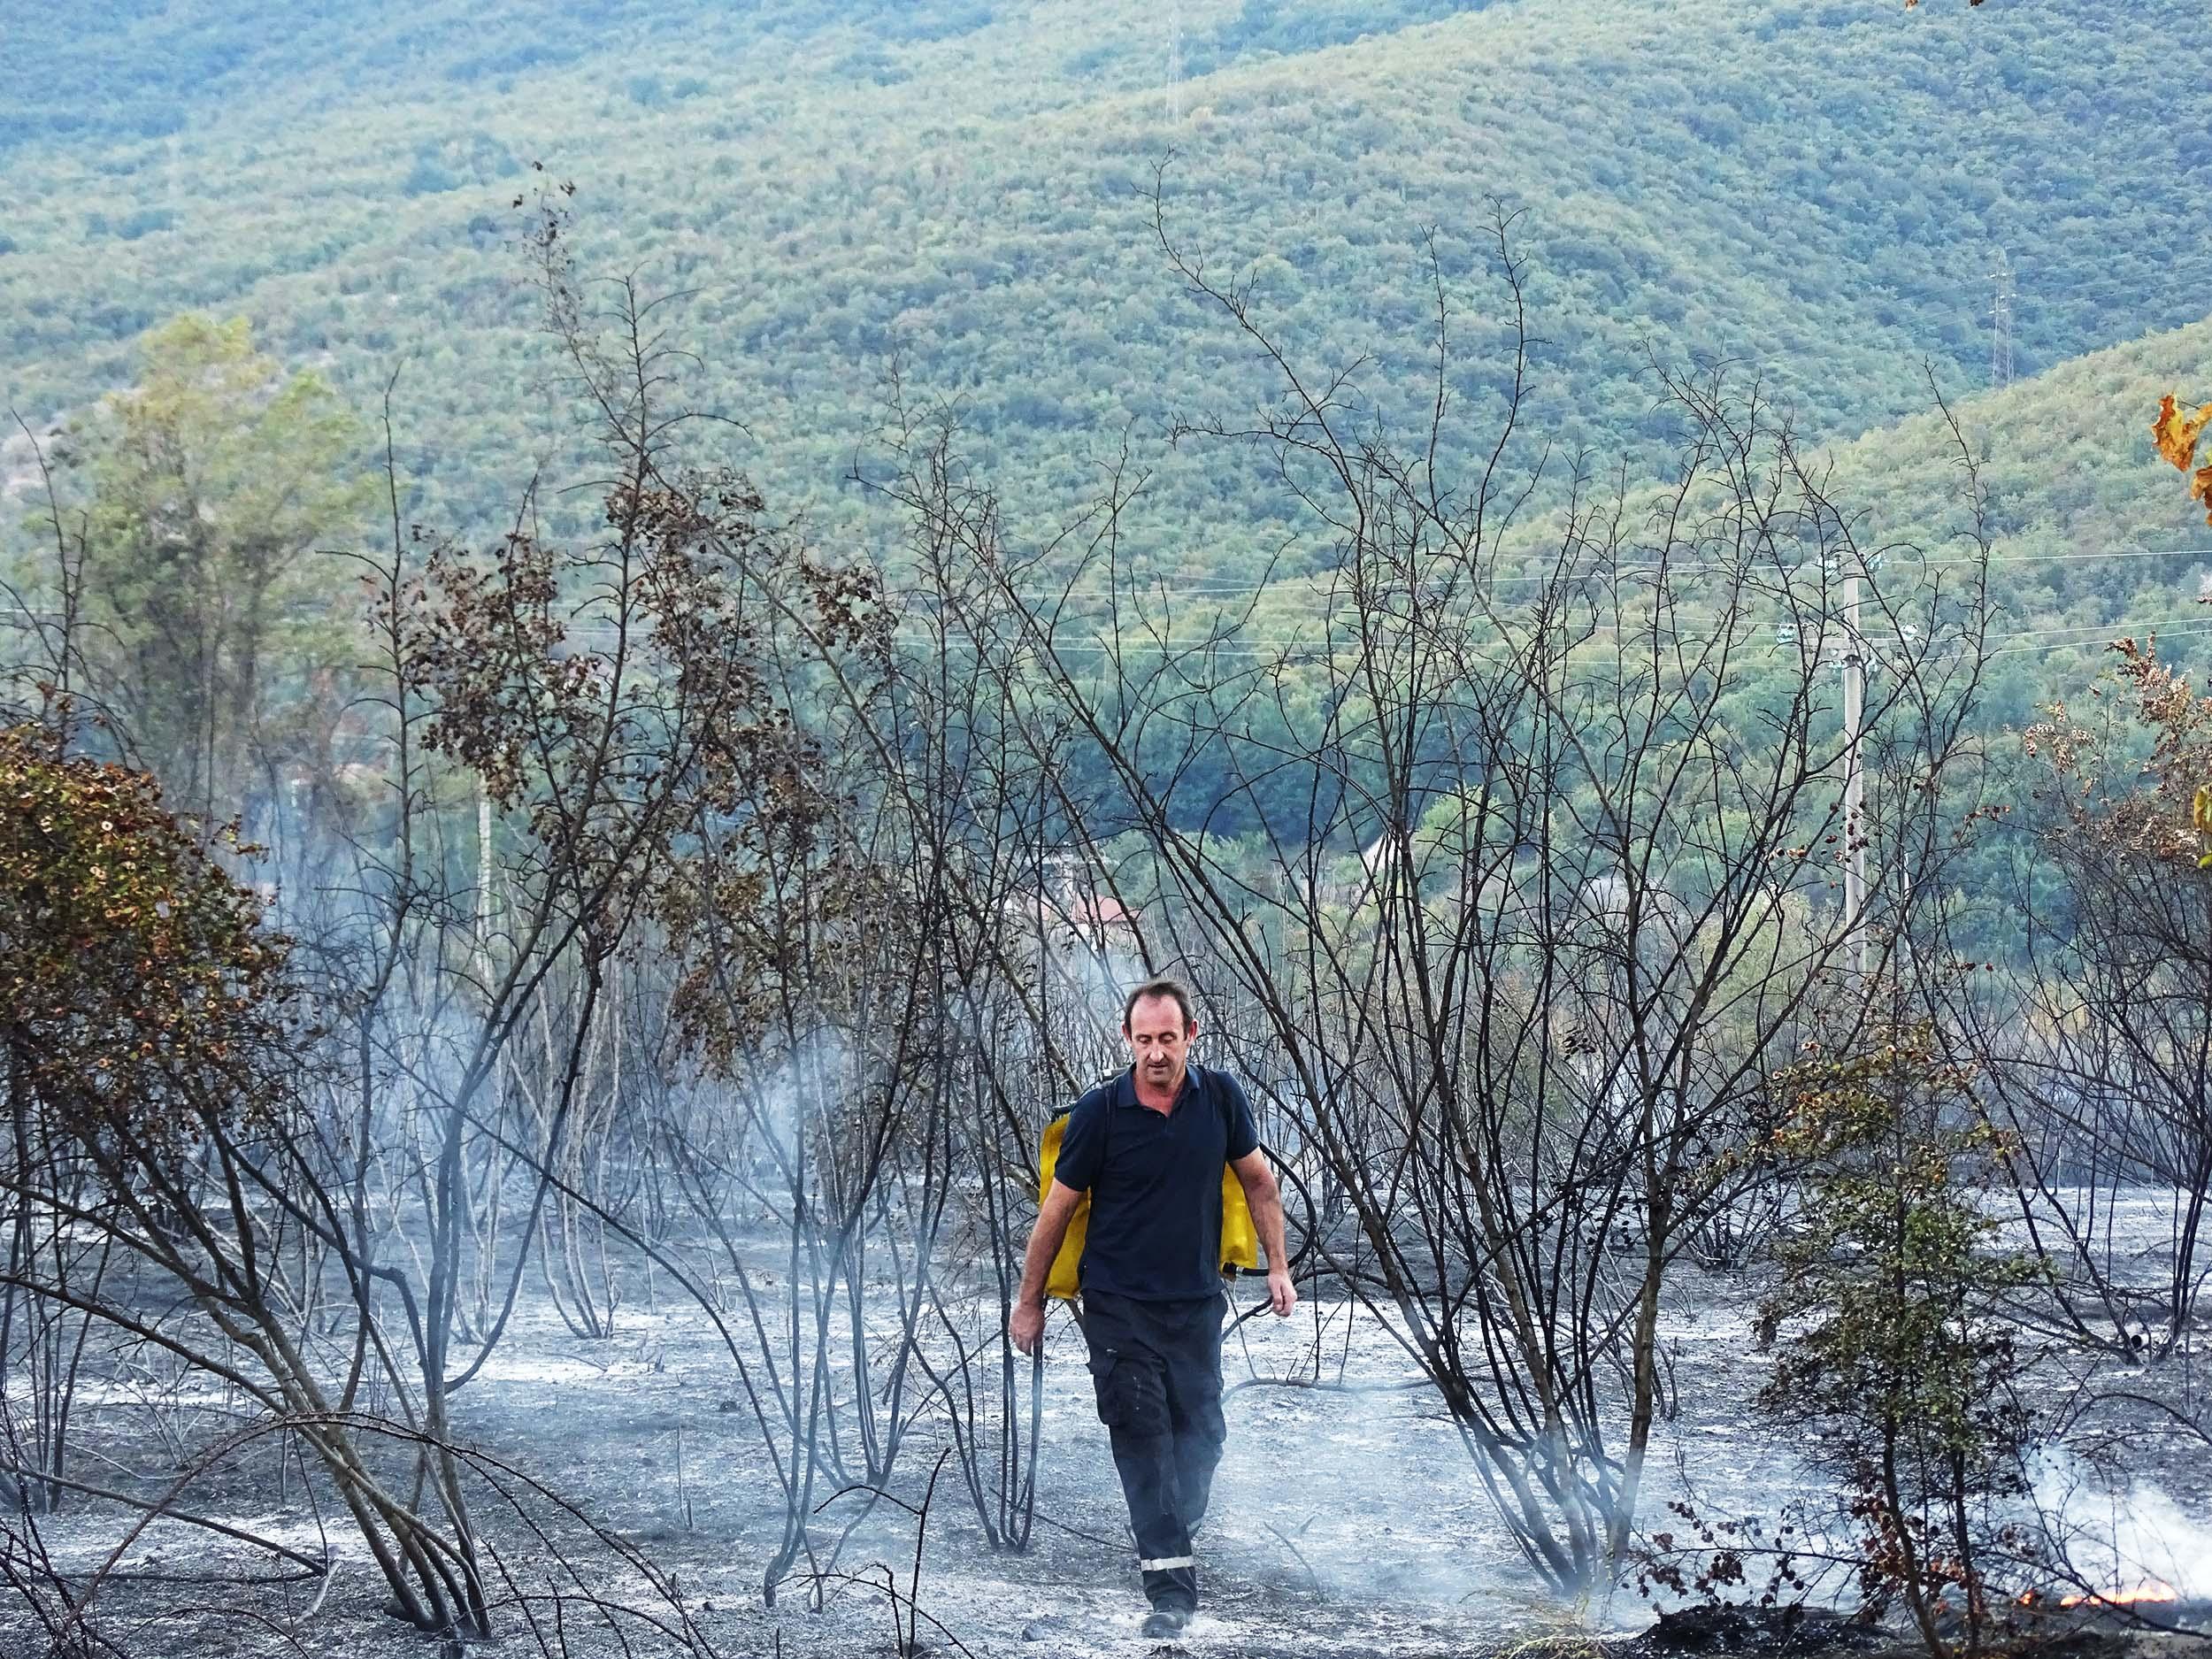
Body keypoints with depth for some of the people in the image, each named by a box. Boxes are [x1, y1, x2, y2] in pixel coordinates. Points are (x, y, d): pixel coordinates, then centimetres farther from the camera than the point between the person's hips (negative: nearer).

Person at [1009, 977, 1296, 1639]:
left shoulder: (1220, 1097, -3)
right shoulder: (1100, 1112, -11)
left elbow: (1258, 1181, 11)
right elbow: (1056, 1210, -2)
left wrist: (1278, 1266, 7)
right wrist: (1029, 1303, 4)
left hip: (1196, 1303, 3)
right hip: (1118, 1305, -3)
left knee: (1200, 1430, 8)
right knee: (1141, 1435, -10)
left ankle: (1174, 1540, 33)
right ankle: (1170, 1583, -10)